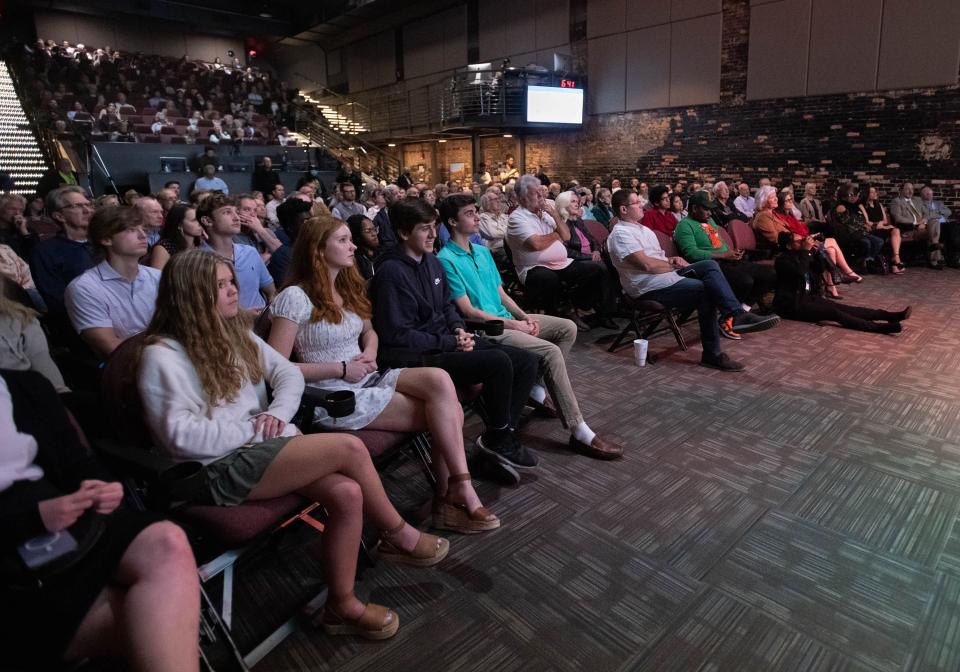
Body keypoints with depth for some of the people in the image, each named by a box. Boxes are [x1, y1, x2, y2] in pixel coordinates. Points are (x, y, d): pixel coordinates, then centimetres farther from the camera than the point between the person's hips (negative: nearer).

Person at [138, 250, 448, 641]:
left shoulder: (236, 334, 14)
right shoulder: (161, 355, -9)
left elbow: (289, 374, 10)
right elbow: (181, 436, -17)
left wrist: (277, 413, -10)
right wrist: (255, 430, -14)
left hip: (265, 447, 7)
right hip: (221, 468, -7)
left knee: (348, 493, -20)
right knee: (350, 448, -21)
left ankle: (342, 605, 1)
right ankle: (399, 537, 1)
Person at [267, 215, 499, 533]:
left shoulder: (349, 287, 11)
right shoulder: (295, 298, -12)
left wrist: (369, 352, 1)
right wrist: (341, 369, -17)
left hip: (368, 379, 7)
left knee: (439, 379, -22)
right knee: (445, 412, -18)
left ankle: (451, 496, -17)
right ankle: (458, 493, -1)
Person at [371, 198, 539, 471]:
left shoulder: (431, 261, 11)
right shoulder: (392, 272, -15)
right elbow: (398, 336, -19)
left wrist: (459, 329, 1)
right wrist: (450, 343, -16)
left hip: (450, 342, 9)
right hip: (425, 356, -9)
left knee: (526, 362, -3)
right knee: (499, 362, -27)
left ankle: (502, 435, 2)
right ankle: (496, 438, -4)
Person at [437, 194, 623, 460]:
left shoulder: (483, 251, 16)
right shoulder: (447, 259, -11)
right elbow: (467, 311, -16)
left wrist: (525, 317, -1)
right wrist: (514, 325, -14)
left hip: (506, 318, 9)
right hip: (485, 329, -9)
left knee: (567, 328, 1)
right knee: (550, 351, -25)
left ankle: (537, 388, 8)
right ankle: (580, 432, -21)